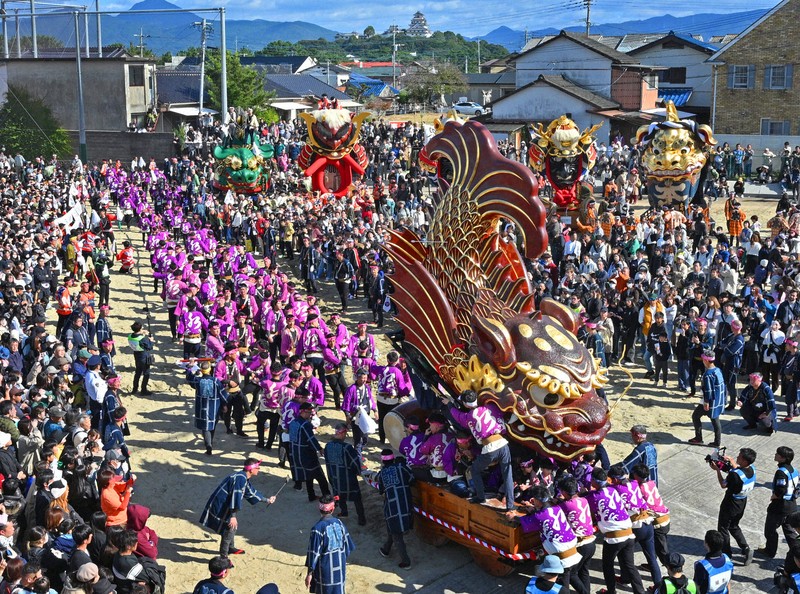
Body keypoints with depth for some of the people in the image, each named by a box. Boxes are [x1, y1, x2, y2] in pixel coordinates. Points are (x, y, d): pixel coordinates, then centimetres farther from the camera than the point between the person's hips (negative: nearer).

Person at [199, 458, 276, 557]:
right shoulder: (240, 478, -22)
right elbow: (236, 496, -28)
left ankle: (230, 548, 40)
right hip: (220, 507, -11)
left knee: (234, 525, 22)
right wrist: (233, 516, -30)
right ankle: (223, 556, -6)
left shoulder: (244, 478, 11)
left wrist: (267, 499, 31)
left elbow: (251, 492, 25)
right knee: (230, 527, -11)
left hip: (224, 505, 11)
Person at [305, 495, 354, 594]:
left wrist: (310, 573, -7)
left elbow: (313, 553, -15)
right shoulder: (339, 523, -4)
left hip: (325, 570, -4)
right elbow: (348, 546, 4)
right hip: (340, 568, 4)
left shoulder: (318, 528, -19)